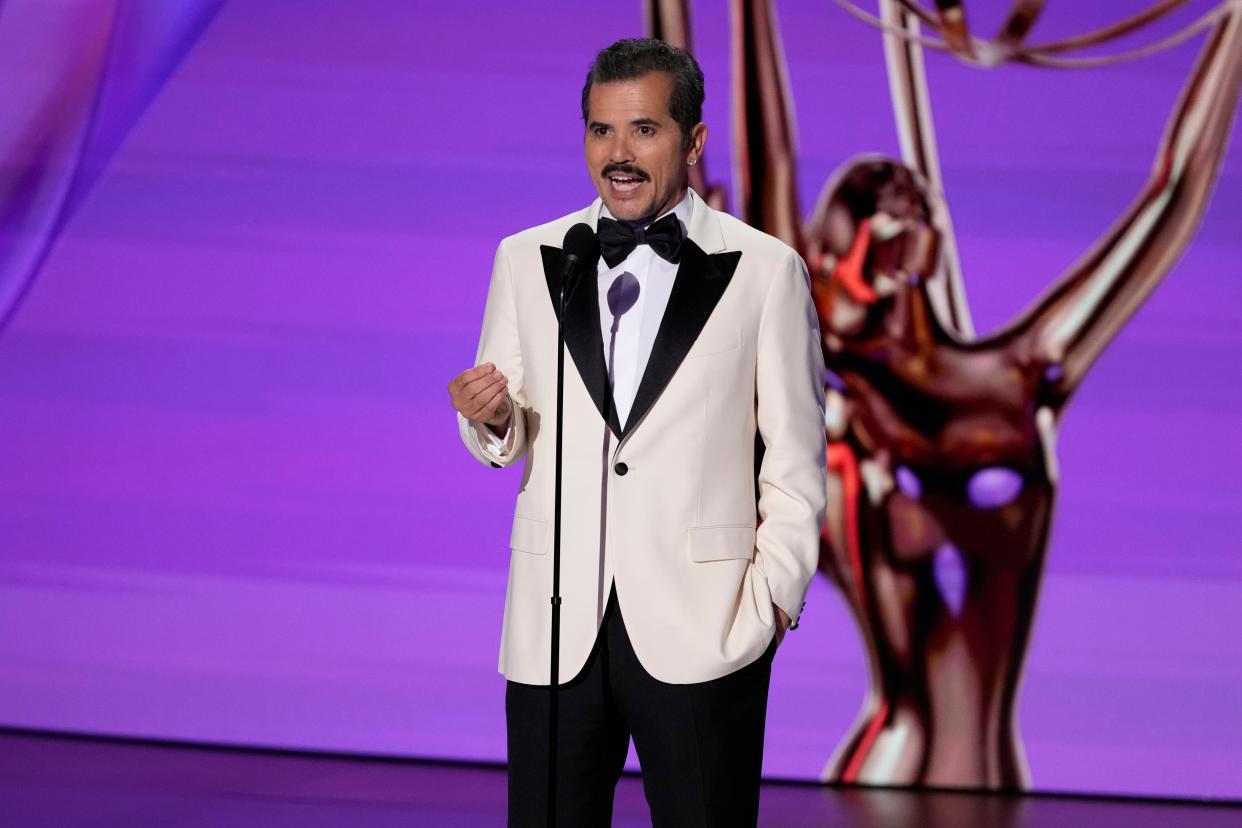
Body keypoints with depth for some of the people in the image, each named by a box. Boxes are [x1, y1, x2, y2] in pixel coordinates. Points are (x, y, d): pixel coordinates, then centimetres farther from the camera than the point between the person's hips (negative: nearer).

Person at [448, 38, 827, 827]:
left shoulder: (765, 270, 0)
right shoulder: (526, 260, 7)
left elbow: (795, 460, 1)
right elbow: (509, 438, 13)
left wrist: (775, 593, -7)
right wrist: (493, 419, -8)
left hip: (701, 628, -2)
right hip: (555, 628, 3)